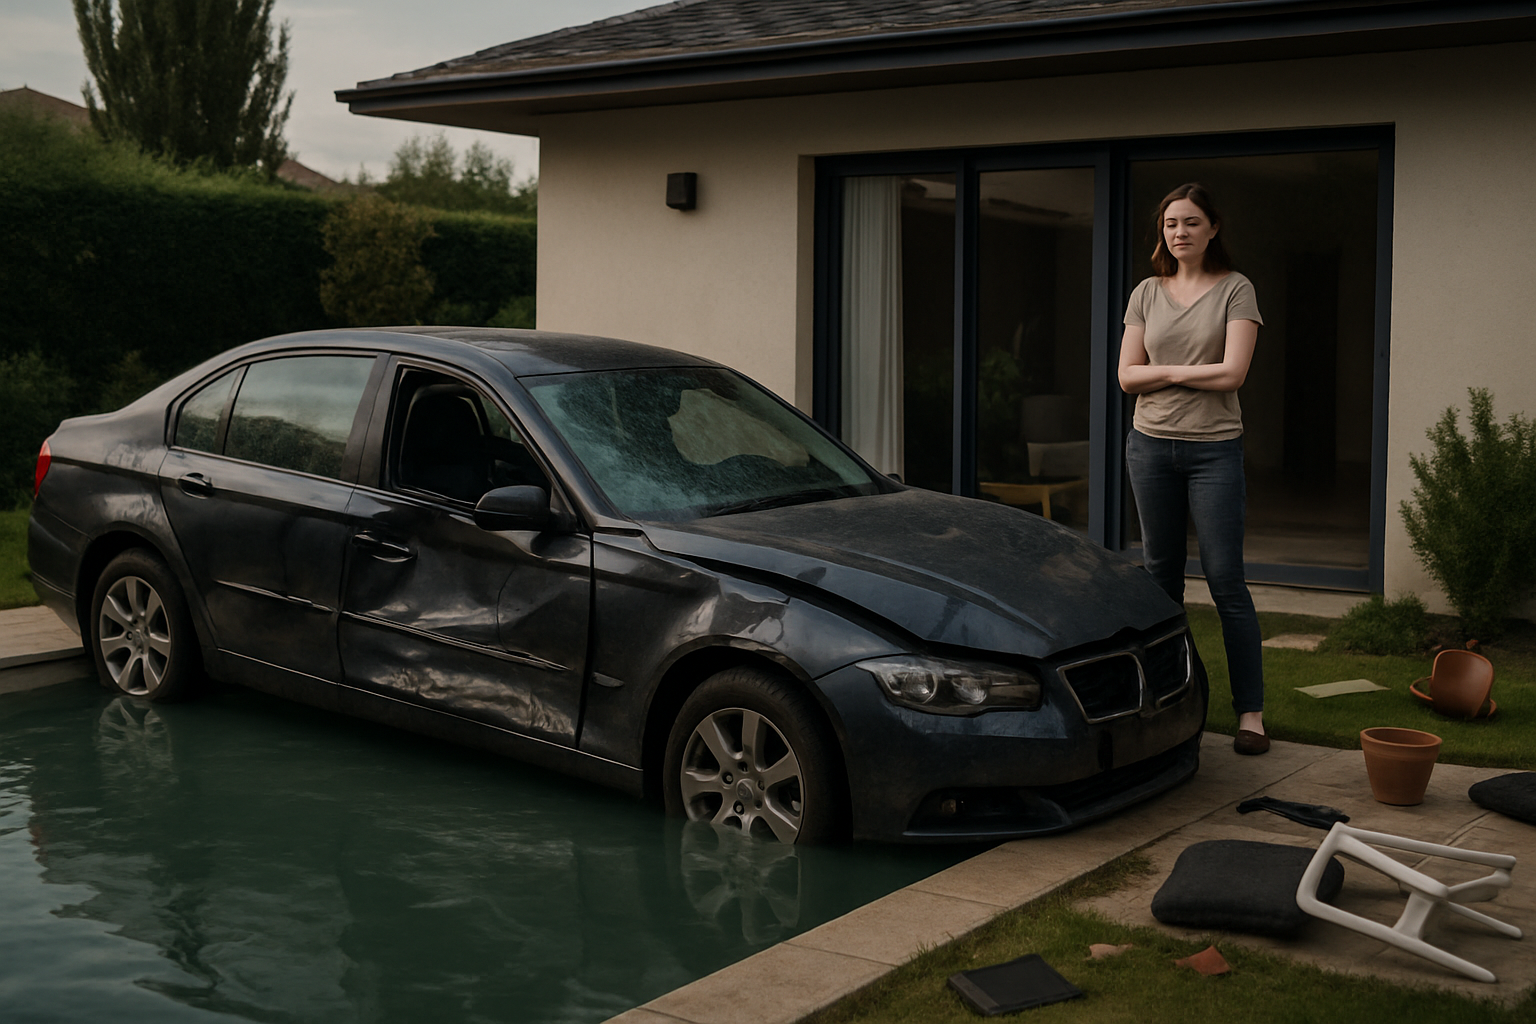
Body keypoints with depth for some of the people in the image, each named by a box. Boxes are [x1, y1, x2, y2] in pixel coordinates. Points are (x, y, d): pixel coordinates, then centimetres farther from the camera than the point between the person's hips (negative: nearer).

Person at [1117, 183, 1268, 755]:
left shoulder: (1235, 290, -1)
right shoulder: (1147, 294, 9)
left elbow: (1232, 373, -13)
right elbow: (1128, 376, 2)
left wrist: (1166, 371, -6)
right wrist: (1190, 370, -8)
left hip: (1214, 448, -4)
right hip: (1151, 445, 4)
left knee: (1226, 580, -5)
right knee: (1159, 575, 10)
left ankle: (1250, 711, 0)